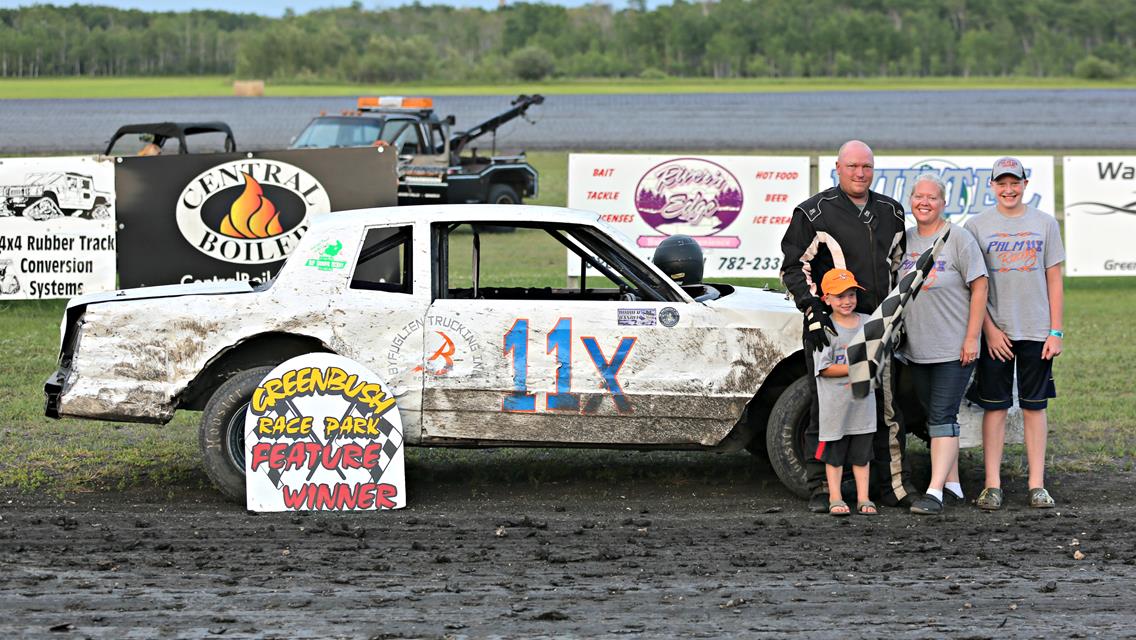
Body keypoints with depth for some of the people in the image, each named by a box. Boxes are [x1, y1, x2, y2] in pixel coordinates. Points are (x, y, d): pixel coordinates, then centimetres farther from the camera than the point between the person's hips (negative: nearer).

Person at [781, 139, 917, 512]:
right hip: (829, 326, -5)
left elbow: (899, 264, 25)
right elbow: (793, 268, -6)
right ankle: (822, 491, 3)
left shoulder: (890, 213, 13)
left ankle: (893, 486, 11)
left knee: (887, 409, 5)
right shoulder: (813, 213, -4)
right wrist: (814, 313, -17)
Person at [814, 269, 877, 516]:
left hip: (863, 401, 4)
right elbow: (825, 368, -13)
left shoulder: (868, 323, 5)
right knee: (834, 453, 5)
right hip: (835, 404, -4)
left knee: (861, 453, 9)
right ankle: (835, 499, 11)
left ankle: (863, 499, 14)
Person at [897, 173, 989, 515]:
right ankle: (952, 484, 21)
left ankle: (934, 492, -17)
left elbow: (979, 288, -9)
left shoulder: (958, 239, -7)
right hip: (917, 347, 6)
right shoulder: (903, 240, 9)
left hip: (954, 348, -6)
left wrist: (971, 338, -14)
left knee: (943, 416, -11)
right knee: (935, 417, 11)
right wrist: (896, 333, 13)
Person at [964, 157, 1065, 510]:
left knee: (1035, 407, 4)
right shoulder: (977, 226, 2)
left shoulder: (1044, 223, 6)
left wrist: (1056, 332, 0)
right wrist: (989, 330, -7)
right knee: (994, 407, 0)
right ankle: (992, 486, 2)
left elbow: (1054, 281, 6)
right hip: (995, 332, -1)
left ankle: (1037, 485, 7)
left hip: (1037, 332, 1)